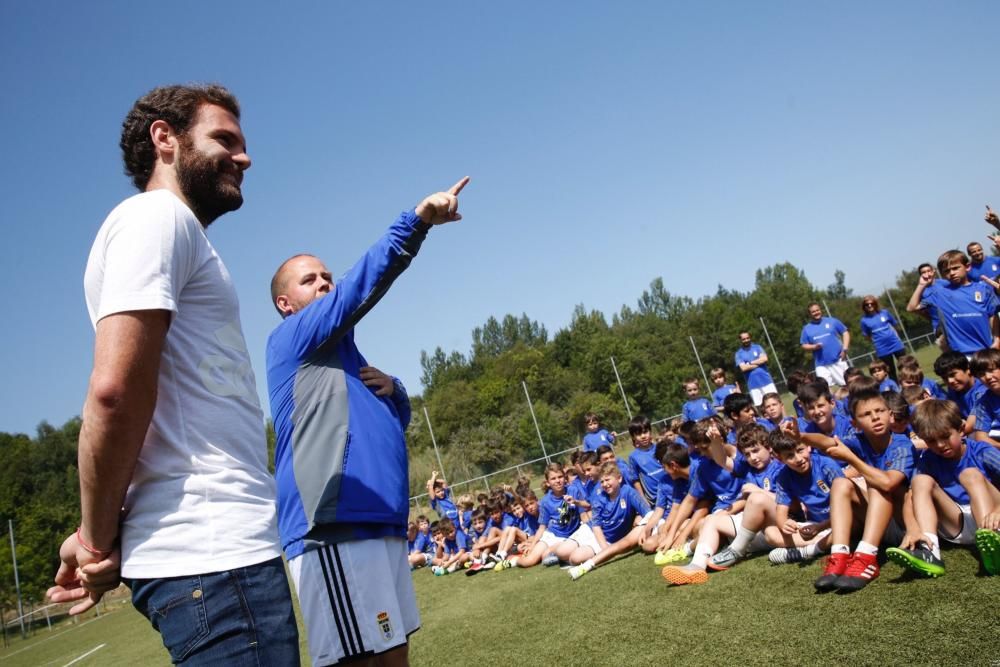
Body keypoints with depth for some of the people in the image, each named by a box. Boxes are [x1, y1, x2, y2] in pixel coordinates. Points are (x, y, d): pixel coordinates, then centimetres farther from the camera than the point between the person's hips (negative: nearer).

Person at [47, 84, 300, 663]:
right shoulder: (158, 214, -6)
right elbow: (115, 390, -19)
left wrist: (105, 540, 11)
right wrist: (99, 540, -9)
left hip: (220, 548, 9)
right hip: (215, 556, -9)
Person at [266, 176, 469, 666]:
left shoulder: (343, 357, 26)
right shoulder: (291, 341, 1)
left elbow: (398, 418, 26)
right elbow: (360, 285, -15)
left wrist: (392, 389, 4)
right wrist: (416, 220, -22)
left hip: (379, 524, 9)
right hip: (333, 529, -9)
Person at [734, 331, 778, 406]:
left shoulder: (757, 347, 8)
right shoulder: (739, 354, 3)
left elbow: (764, 358, -8)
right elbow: (743, 368, -11)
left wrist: (750, 363, -7)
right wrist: (759, 363, -6)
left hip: (766, 380, 1)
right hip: (753, 384, -1)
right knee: (759, 405, -1)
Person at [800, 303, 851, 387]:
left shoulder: (832, 321, 4)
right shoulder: (807, 329, 7)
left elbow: (845, 333, 7)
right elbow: (804, 346, 8)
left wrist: (844, 349, -4)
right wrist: (814, 347, -13)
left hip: (838, 361, 0)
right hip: (821, 365, 0)